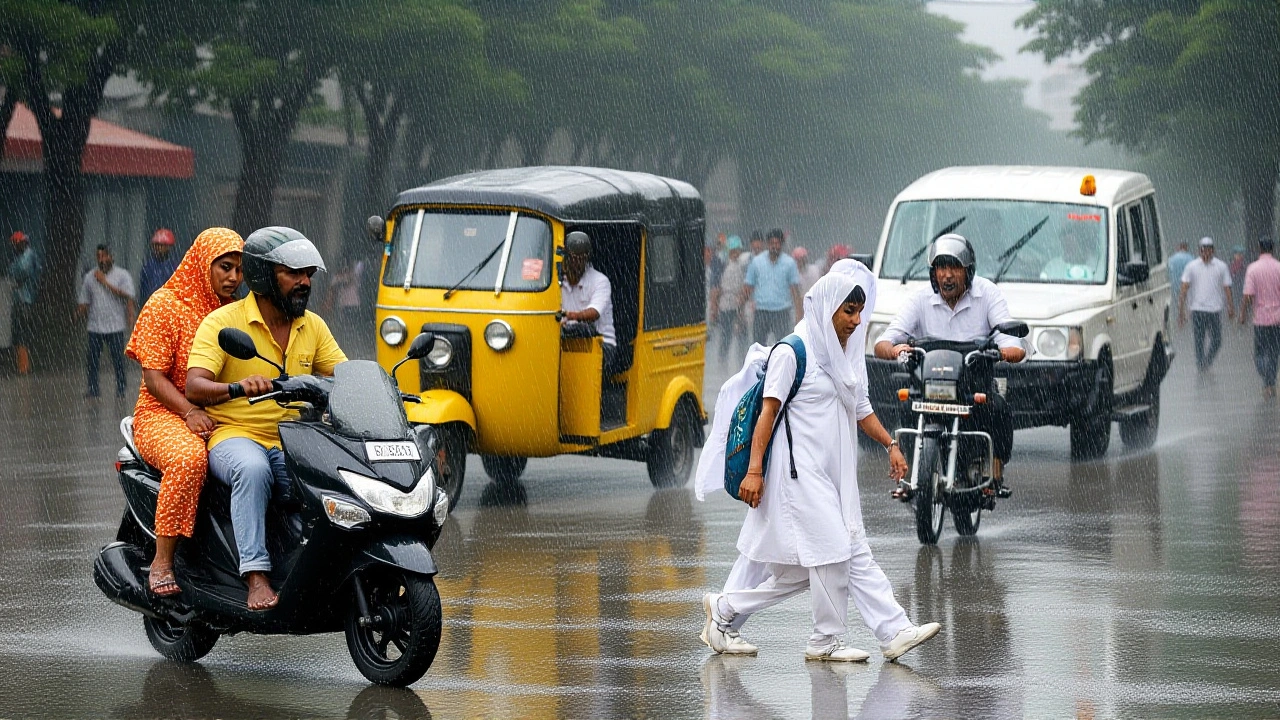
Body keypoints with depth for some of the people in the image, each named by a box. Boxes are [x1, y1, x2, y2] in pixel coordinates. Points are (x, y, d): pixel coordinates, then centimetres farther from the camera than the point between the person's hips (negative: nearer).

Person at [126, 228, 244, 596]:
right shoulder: (165, 306, -2)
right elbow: (153, 376, -8)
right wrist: (190, 412, -24)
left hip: (226, 418, 5)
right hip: (164, 414, -5)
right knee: (189, 458, -40)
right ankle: (162, 561, -31)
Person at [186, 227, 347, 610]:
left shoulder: (312, 326, 13)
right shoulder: (222, 321, -4)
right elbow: (194, 387, -15)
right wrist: (237, 388, -36)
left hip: (293, 443, 5)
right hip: (235, 435, -5)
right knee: (253, 469, -39)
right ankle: (256, 576, -42)